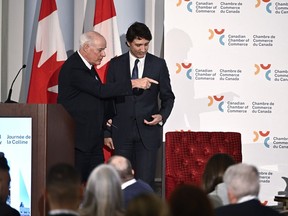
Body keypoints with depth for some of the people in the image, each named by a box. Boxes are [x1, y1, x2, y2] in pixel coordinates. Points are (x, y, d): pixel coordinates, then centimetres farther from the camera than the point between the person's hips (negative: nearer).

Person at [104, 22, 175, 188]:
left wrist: (162, 116, -12)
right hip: (122, 132, 1)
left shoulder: (158, 64, 3)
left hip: (148, 130, -1)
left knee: (145, 180, -7)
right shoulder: (116, 64, 4)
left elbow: (167, 97, 10)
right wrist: (107, 132, 3)